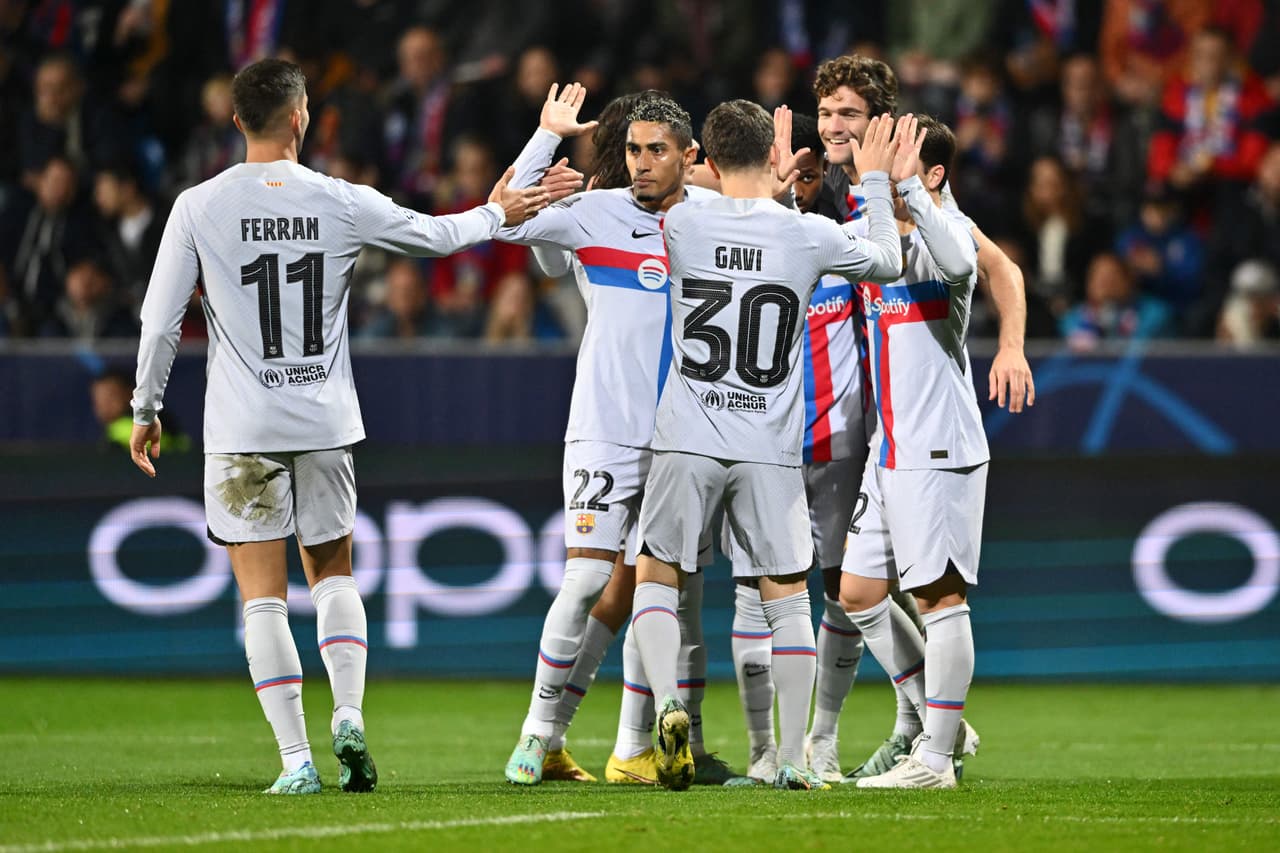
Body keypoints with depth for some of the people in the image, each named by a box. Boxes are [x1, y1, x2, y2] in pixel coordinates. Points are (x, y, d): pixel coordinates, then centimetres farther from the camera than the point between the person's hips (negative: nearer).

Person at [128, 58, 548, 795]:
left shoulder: (198, 208, -6)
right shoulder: (342, 204, -2)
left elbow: (161, 323, -3)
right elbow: (437, 235, 13)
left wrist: (146, 411, 10)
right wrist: (496, 215, 32)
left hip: (243, 430, -2)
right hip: (326, 423, 2)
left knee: (263, 596, 2)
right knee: (334, 573, 18)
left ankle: (296, 758, -5)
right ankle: (350, 718, -1)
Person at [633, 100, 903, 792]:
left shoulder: (681, 226, -3)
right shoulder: (810, 235, -5)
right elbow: (888, 263, 15)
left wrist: (776, 180, 34)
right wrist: (875, 181, 26)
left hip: (687, 443, 0)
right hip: (770, 449, 0)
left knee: (655, 578, 14)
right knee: (787, 598, 8)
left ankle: (668, 704, -9)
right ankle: (792, 760, 5)